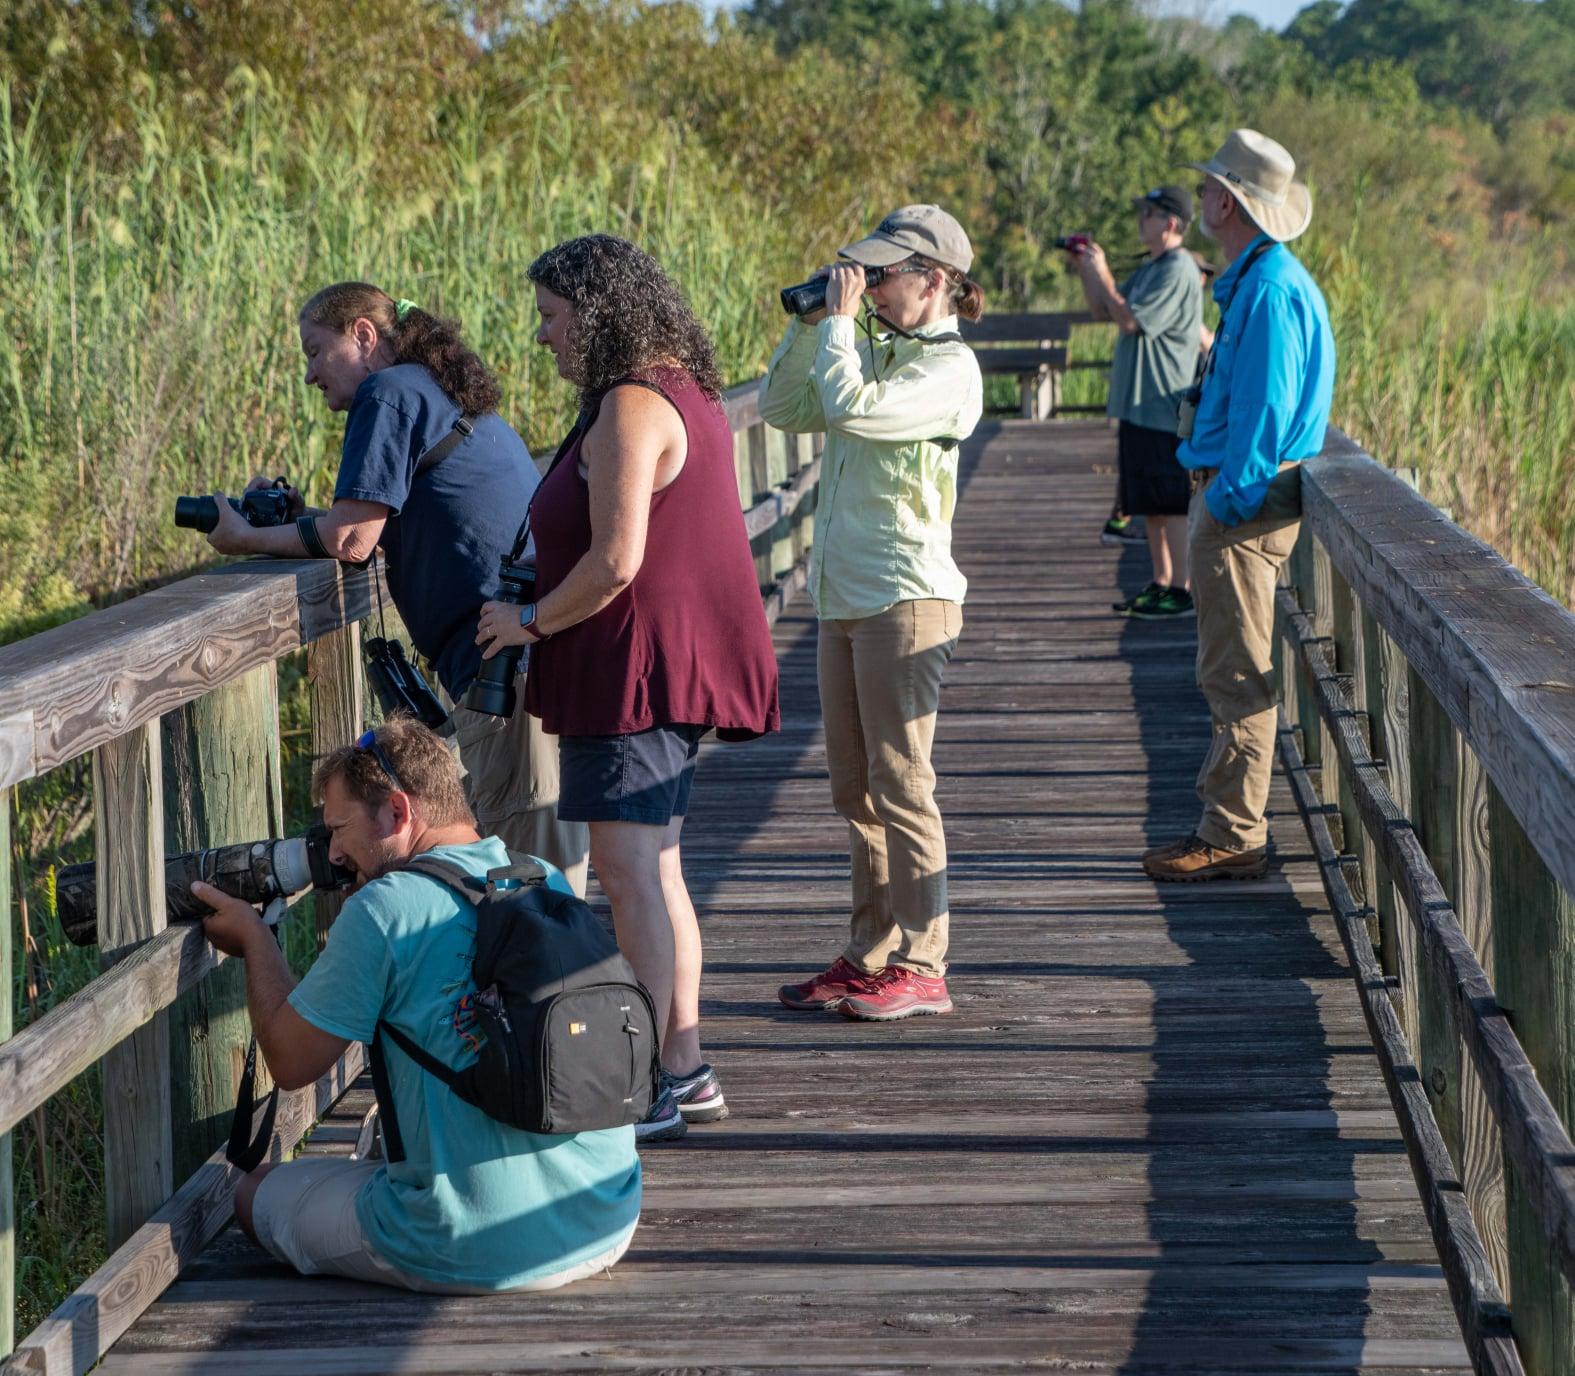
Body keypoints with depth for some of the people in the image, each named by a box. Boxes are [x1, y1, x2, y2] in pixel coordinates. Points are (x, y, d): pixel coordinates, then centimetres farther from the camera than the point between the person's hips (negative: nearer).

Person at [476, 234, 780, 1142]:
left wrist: (529, 621, -9)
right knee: (655, 870, 16)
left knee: (630, 869, -10)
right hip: (683, 659, 11)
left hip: (641, 660, -11)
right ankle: (684, 1071, 22)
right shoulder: (686, 393, 16)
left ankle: (648, 1090, -9)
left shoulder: (631, 407, -16)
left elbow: (616, 561, -22)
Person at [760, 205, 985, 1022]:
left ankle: (921, 967, -1)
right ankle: (870, 957, 18)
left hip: (906, 597, -9)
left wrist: (840, 320, -12)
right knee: (854, 791, 11)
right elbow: (782, 410, 14)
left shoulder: (950, 367, -11)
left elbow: (852, 408, -24)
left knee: (899, 785, -7)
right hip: (844, 595, 9)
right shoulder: (874, 352, 15)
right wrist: (811, 324, 5)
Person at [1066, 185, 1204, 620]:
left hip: (1164, 408, -10)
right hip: (1139, 405, 10)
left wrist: (1102, 275, -11)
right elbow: (1103, 311, 21)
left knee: (1171, 504, -6)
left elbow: (1130, 320, -20)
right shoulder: (1151, 269, 16)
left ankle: (1181, 591, -4)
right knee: (1150, 504, 13)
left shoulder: (1178, 271, -15)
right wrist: (1085, 269, 9)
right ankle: (1160, 584, 20)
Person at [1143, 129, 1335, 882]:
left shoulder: (1269, 290, -18)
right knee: (1231, 671, 15)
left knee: (1236, 674, -7)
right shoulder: (1257, 279, 15)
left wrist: (1228, 502, -20)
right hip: (1235, 495, 11)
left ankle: (1234, 838, -3)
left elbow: (1264, 409, -22)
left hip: (1244, 502, -11)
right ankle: (1227, 821, 22)